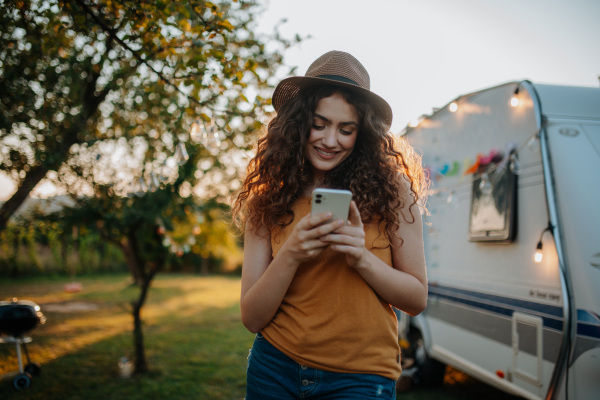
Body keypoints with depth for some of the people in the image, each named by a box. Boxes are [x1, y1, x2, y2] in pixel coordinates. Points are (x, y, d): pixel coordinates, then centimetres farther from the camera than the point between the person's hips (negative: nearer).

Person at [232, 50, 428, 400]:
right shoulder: (267, 201, -3)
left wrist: (362, 257, -19)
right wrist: (290, 255, -21)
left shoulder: (391, 189, -7)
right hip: (275, 370, 2)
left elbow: (417, 299, -3)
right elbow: (252, 319, -5)